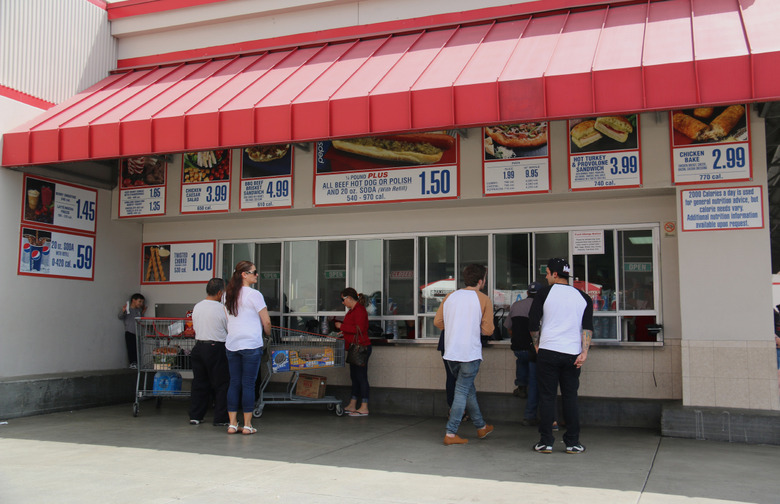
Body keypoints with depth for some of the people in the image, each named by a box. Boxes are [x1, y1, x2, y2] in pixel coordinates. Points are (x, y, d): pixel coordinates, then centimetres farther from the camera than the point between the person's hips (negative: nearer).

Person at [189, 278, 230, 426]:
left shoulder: (197, 307, 8)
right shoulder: (221, 308, -11)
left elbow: (195, 328, 16)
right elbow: (230, 329, -4)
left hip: (199, 346, 6)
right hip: (216, 348, -6)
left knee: (199, 382, 14)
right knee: (221, 384, 2)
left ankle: (195, 416, 17)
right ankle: (220, 418, 4)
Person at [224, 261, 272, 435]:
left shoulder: (228, 294, 9)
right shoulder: (254, 294, -10)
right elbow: (266, 321, -7)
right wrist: (267, 333, 12)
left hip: (231, 344, 6)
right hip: (251, 344, -6)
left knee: (234, 383, 9)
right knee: (248, 384, 0)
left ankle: (232, 424, 12)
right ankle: (247, 425, 5)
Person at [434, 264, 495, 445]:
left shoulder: (450, 297, 7)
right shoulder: (484, 300, -5)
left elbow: (437, 321, 7)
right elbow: (488, 329, -9)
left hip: (451, 352, 5)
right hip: (470, 353, -5)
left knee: (468, 389, 18)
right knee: (462, 392, 0)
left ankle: (481, 427, 31)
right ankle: (451, 433, -2)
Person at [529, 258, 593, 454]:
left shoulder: (545, 293, 1)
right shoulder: (583, 297, 10)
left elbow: (533, 324, -1)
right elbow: (588, 328, 0)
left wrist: (537, 345, 12)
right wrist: (584, 352, -4)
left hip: (548, 351, -2)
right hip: (572, 353, 3)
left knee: (547, 396, 3)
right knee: (570, 397, 8)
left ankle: (546, 442, 5)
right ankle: (572, 443, 9)